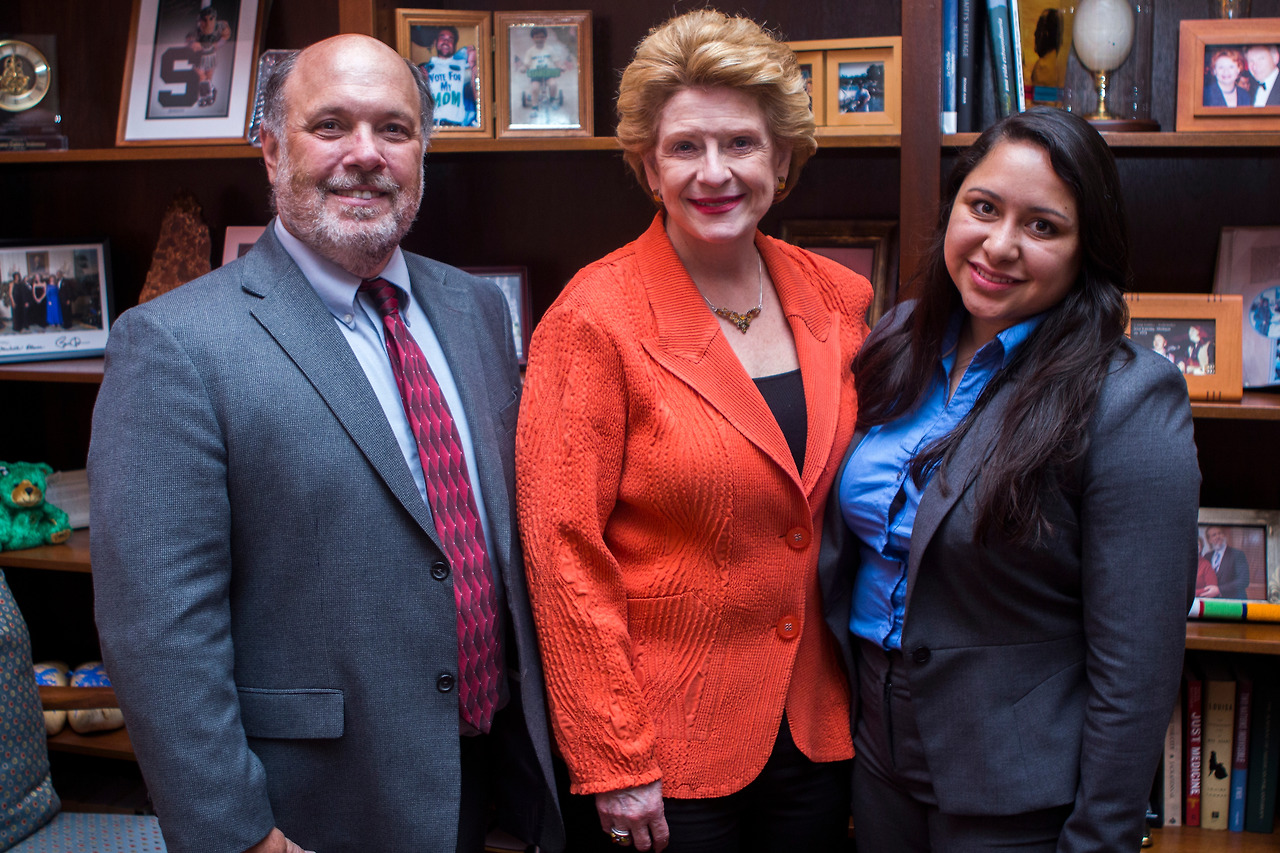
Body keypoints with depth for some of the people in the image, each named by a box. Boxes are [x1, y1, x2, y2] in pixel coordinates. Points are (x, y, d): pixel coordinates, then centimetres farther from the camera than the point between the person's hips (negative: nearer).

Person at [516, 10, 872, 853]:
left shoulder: (839, 299, 1)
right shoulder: (595, 319, -14)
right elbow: (564, 552, -14)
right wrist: (612, 762, -14)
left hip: (819, 730, 5)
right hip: (664, 753, -4)